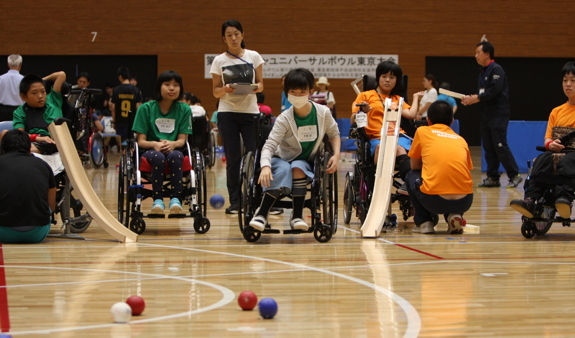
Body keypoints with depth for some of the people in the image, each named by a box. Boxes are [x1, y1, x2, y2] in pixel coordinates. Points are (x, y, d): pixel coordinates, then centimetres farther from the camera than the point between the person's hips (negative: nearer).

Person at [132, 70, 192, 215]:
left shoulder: (184, 110, 5)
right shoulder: (146, 109, 0)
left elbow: (182, 140, 1)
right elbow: (141, 141, -1)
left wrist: (172, 144, -23)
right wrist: (154, 144, -23)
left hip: (173, 150, 1)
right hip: (151, 150, -1)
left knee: (175, 156, -35)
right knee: (158, 157, -37)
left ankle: (176, 200, -34)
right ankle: (157, 200, -32)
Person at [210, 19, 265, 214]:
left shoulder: (253, 57, 4)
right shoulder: (219, 61, 3)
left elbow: (261, 84, 7)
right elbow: (216, 91, 5)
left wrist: (256, 87, -16)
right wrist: (225, 89, -17)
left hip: (250, 111, 0)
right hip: (227, 113, 0)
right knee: (233, 159, -1)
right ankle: (235, 201, 4)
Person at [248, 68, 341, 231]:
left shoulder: (323, 113, -10)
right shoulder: (284, 119, -19)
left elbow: (334, 134, 8)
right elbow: (269, 146, -26)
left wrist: (336, 155, -10)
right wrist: (265, 167, -45)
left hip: (306, 162, 1)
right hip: (283, 159, -1)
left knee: (298, 168, -34)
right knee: (282, 170, -36)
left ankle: (297, 216, -27)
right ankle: (262, 213, -30)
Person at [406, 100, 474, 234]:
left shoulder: (422, 132, 12)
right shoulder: (461, 140, 20)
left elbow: (414, 166, 22)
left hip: (434, 200, -3)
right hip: (464, 202, 3)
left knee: (411, 176, 28)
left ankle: (424, 222, 17)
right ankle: (454, 216, 11)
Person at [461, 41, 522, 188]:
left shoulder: (496, 70, -11)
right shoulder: (483, 72, 16)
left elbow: (494, 91, -21)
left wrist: (477, 98, -17)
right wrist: (471, 99, -2)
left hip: (498, 114, -9)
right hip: (486, 115, 9)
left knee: (500, 146, -11)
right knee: (488, 148, 7)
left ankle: (514, 176, -4)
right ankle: (493, 178, 11)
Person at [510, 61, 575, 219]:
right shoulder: (557, 112, 20)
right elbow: (548, 138, 15)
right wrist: (551, 144, -10)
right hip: (558, 151, 5)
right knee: (542, 160, -28)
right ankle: (530, 200, -40)